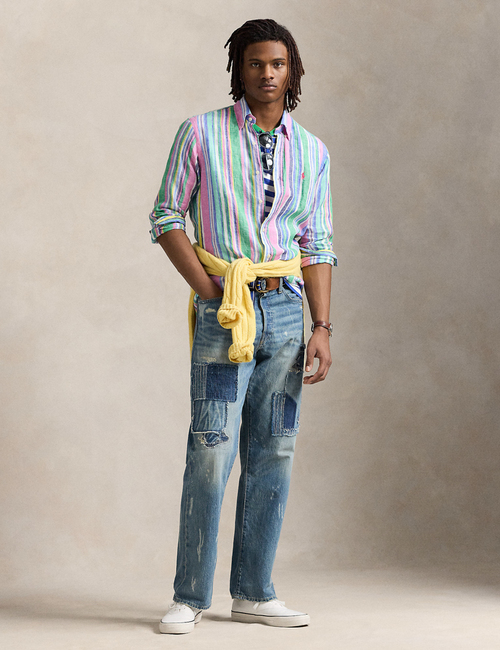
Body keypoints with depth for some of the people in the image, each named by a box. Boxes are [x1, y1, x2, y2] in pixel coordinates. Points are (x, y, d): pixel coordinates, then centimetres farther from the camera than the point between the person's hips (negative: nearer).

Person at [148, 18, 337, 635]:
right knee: (212, 451, -9)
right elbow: (167, 218, 2)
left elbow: (317, 246, 12)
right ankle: (189, 597, 2)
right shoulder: (201, 133, 1)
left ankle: (253, 593, 14)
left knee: (273, 456, 5)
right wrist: (208, 289, -9)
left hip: (287, 308, 4)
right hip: (225, 308, -4)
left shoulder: (311, 151, 11)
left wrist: (322, 327, 3)